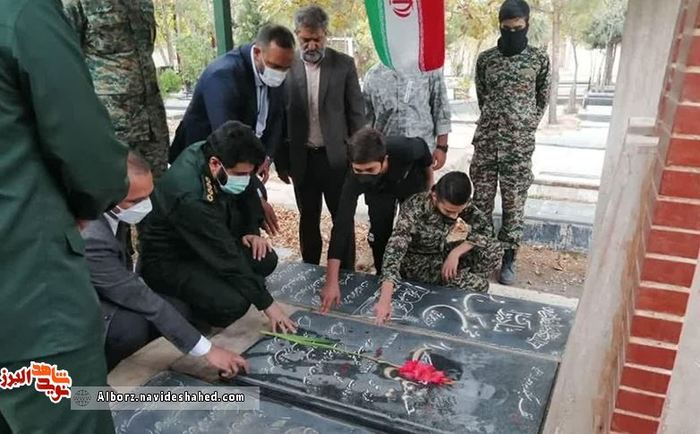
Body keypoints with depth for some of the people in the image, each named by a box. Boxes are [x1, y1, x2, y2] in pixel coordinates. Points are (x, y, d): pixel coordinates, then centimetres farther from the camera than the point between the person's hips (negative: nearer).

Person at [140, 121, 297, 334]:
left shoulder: (209, 152, -15)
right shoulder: (190, 197, -36)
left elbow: (248, 194, 6)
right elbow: (227, 258, -31)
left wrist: (252, 230, -9)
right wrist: (267, 304, -24)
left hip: (207, 247, 8)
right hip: (169, 261, -8)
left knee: (266, 260, -9)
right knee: (232, 304, -27)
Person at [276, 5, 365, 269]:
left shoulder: (344, 64, -2)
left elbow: (356, 113, 1)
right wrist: (281, 160, 2)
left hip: (336, 157, -1)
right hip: (301, 159, 1)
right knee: (308, 220, 14)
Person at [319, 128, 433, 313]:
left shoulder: (405, 149, -44)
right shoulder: (354, 178, -41)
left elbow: (421, 146, -19)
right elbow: (342, 224, -45)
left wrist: (429, 186, -2)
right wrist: (332, 282, -50)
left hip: (411, 184, 0)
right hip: (379, 192, 0)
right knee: (380, 234, -9)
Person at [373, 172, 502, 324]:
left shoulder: (458, 203, -17)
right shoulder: (414, 210, -33)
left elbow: (484, 228, -10)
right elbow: (394, 252, -42)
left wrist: (455, 253, -26)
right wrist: (385, 300, -54)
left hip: (441, 253, 6)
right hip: (416, 262, -6)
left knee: (494, 249, -14)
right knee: (477, 285, -23)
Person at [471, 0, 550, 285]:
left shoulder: (539, 59, 2)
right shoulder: (485, 59, 5)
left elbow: (542, 99, 12)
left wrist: (527, 126, 9)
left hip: (520, 142, -1)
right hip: (486, 138, 2)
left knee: (514, 200, 4)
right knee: (481, 198, 7)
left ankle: (508, 257, 15)